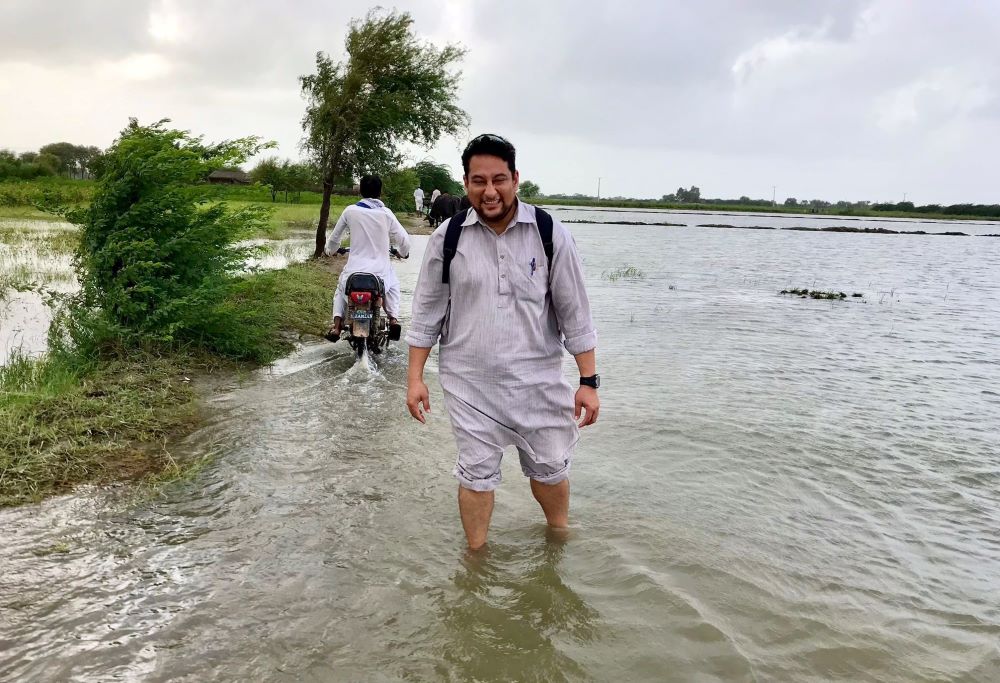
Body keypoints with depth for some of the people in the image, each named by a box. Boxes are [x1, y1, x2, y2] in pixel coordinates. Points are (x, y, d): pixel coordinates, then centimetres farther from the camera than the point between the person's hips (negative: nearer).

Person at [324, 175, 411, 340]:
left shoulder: (350, 211, -1)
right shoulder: (386, 213, -3)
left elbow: (334, 237, 11)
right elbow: (404, 240, 2)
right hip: (380, 273, 0)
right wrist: (402, 252, 26)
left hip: (354, 271, 0)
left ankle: (336, 326, 14)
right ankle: (393, 318, 11)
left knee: (341, 288, 31)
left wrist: (331, 250, 34)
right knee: (393, 285, 33)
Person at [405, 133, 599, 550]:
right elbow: (427, 312, 3)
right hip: (469, 383, 0)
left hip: (537, 379, 0)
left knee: (550, 467, 14)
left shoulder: (551, 235, -7)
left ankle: (560, 539, 41)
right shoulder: (447, 238, -4)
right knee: (476, 473, 10)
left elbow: (574, 313, -2)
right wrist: (415, 378, 0)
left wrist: (588, 382, -4)